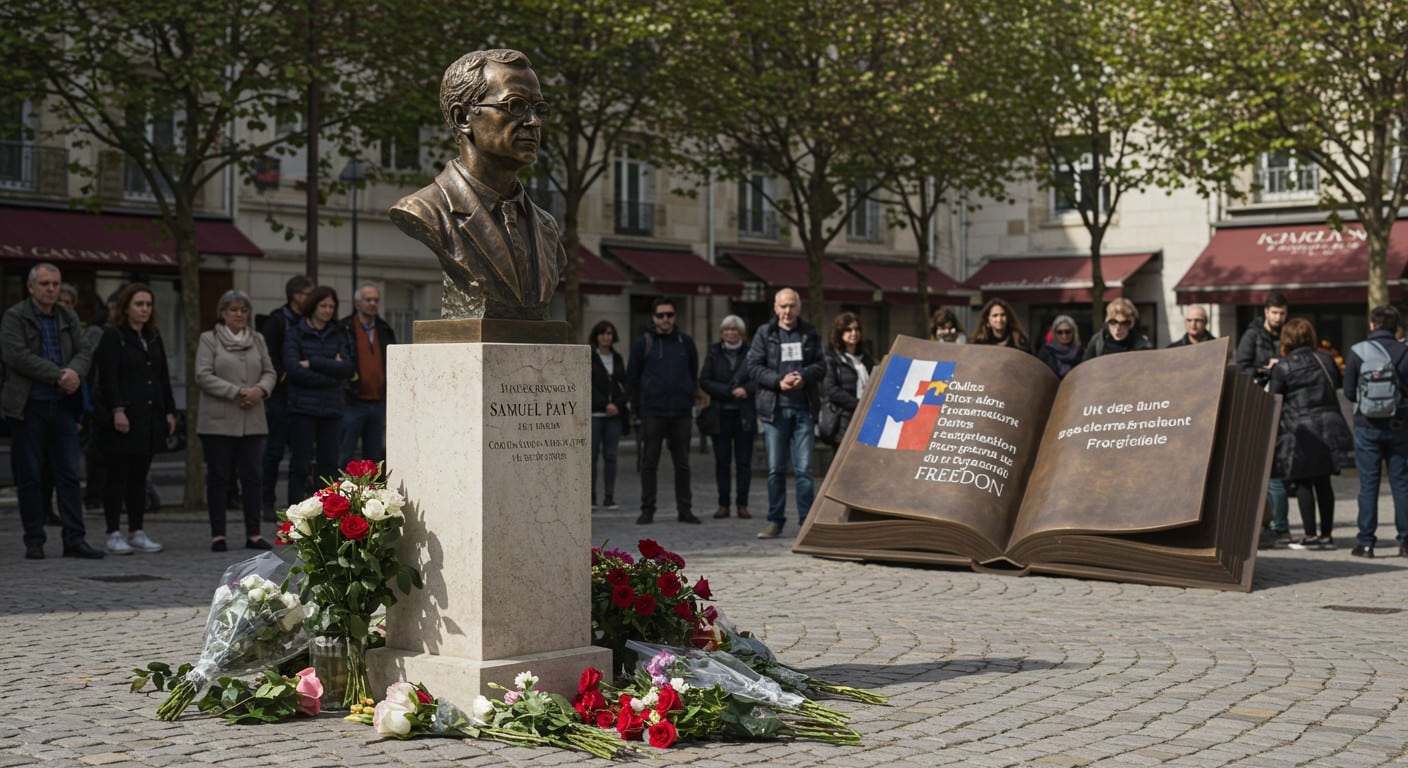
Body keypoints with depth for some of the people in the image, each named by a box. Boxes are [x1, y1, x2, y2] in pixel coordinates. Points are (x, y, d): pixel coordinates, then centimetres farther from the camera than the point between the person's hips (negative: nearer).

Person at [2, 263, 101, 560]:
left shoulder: (69, 319, 14)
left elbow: (84, 351, 7)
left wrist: (75, 373, -16)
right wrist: (59, 375, -17)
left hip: (62, 405, 4)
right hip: (28, 407, -4)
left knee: (69, 475, 1)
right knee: (29, 476, 2)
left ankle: (74, 539, 3)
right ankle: (34, 541, 9)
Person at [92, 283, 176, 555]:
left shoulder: (154, 338, 16)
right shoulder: (113, 337, -5)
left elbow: (163, 378, 19)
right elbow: (108, 377, -13)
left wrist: (169, 411, 13)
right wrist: (117, 410, -21)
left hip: (149, 419, 7)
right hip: (122, 419, -7)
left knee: (139, 476, 9)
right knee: (118, 476, -3)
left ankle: (137, 532, 14)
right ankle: (114, 535, 1)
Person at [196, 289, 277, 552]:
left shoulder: (257, 340, 15)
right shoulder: (209, 339, 1)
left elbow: (270, 372, 13)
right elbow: (203, 376, -8)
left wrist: (260, 390, -9)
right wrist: (237, 392, -14)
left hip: (252, 421, 3)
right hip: (218, 420, -3)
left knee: (252, 476, 1)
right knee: (218, 477, 1)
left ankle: (254, 534, 5)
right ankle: (218, 535, 6)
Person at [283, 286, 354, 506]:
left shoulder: (339, 335, 12)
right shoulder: (295, 333, 3)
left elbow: (348, 368, -3)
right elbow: (293, 370, -10)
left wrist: (313, 363, -9)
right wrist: (332, 374, -8)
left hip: (332, 408, 3)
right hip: (303, 407, -3)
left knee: (330, 465, 2)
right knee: (301, 466, -3)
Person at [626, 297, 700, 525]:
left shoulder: (685, 342, 8)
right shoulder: (643, 343, 0)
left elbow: (693, 373, 16)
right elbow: (632, 377, 5)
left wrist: (688, 399, 10)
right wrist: (640, 406, 3)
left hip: (681, 412, 2)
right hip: (652, 413, -2)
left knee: (682, 463, 6)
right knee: (649, 462, 1)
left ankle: (684, 509, 12)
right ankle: (647, 510, 6)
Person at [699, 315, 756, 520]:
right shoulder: (714, 352, 6)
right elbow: (704, 381, 0)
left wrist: (746, 390, -19)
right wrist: (729, 391, -10)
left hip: (744, 413, -1)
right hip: (721, 413, 1)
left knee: (744, 460, 0)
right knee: (722, 460, 3)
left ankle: (742, 504, 6)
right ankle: (723, 504, 8)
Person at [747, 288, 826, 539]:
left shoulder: (810, 334, 9)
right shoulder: (764, 334, 6)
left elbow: (821, 366, 6)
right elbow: (754, 366, 1)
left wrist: (804, 376, -14)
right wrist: (778, 381, -13)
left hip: (804, 408, 0)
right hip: (774, 408, 0)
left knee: (804, 468, 0)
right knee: (775, 469, 3)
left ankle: (807, 520, 6)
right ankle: (775, 521, 10)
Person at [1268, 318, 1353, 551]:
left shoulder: (1283, 367, -7)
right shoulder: (1326, 361, 9)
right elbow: (1337, 386, 17)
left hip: (1301, 430, -5)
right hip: (1330, 426, 5)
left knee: (1303, 483, 3)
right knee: (1323, 482, 11)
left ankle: (1310, 536, 2)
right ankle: (1327, 534, 13)